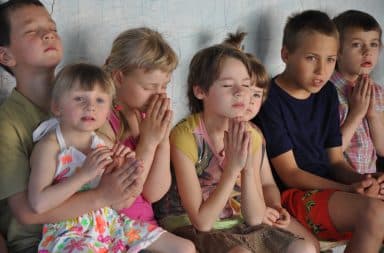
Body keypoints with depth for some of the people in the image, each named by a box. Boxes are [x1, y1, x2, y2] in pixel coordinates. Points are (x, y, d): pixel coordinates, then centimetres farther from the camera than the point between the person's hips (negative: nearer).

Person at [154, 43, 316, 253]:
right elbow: (202, 221, -20)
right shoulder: (185, 136, -20)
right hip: (189, 227, -6)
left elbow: (254, 218, -5)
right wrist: (233, 167, -25)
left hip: (237, 225, 6)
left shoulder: (251, 137, -3)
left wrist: (248, 168, -20)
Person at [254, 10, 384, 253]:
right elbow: (290, 174, -12)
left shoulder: (327, 93, 11)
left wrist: (361, 180, -11)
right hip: (293, 195, -7)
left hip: (329, 187, 7)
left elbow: (336, 161, 12)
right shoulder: (270, 100, -11)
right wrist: (349, 189, -20)